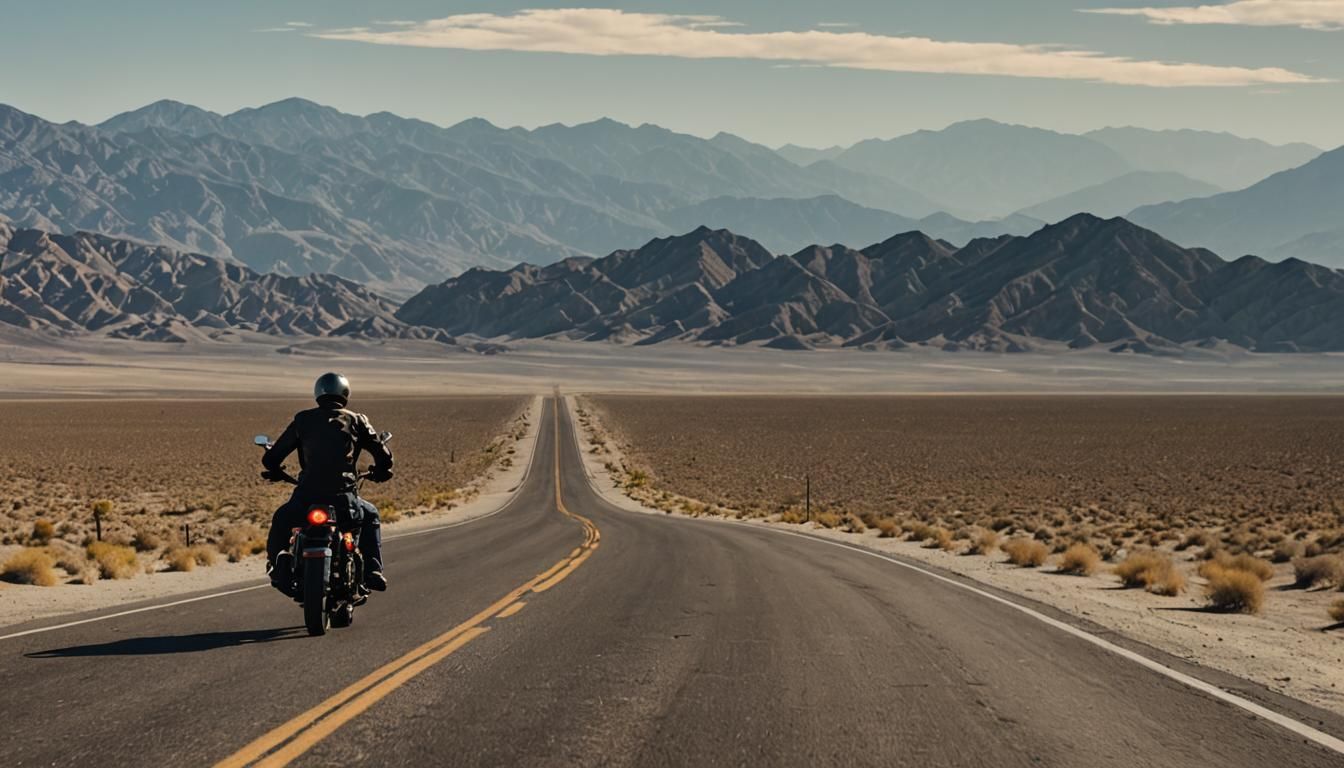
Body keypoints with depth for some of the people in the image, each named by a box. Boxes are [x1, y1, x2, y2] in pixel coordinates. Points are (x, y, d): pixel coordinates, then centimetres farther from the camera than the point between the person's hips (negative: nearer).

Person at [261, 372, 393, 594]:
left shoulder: (303, 420, 11)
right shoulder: (356, 421, 10)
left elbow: (271, 457, 12)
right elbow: (384, 456, 7)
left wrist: (276, 472, 35)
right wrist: (380, 472, 30)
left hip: (307, 495, 0)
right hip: (343, 496, 0)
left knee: (281, 521, 29)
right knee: (370, 516, 30)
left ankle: (279, 573, 15)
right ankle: (373, 571, 17)